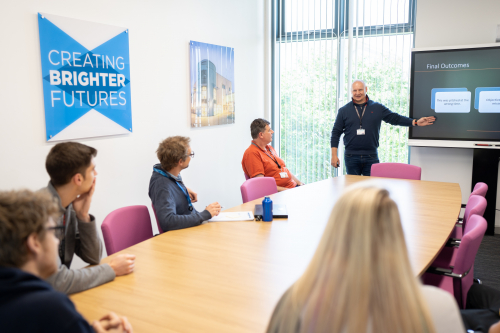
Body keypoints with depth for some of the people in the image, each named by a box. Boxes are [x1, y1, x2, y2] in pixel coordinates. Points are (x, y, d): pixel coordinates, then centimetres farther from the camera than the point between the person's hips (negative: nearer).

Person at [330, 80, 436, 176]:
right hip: (351, 157, 0)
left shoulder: (377, 108, 8)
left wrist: (415, 122, -5)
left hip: (371, 156, 1)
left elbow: (395, 118, 7)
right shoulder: (344, 110, 5)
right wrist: (334, 155, -2)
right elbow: (336, 133, 5)